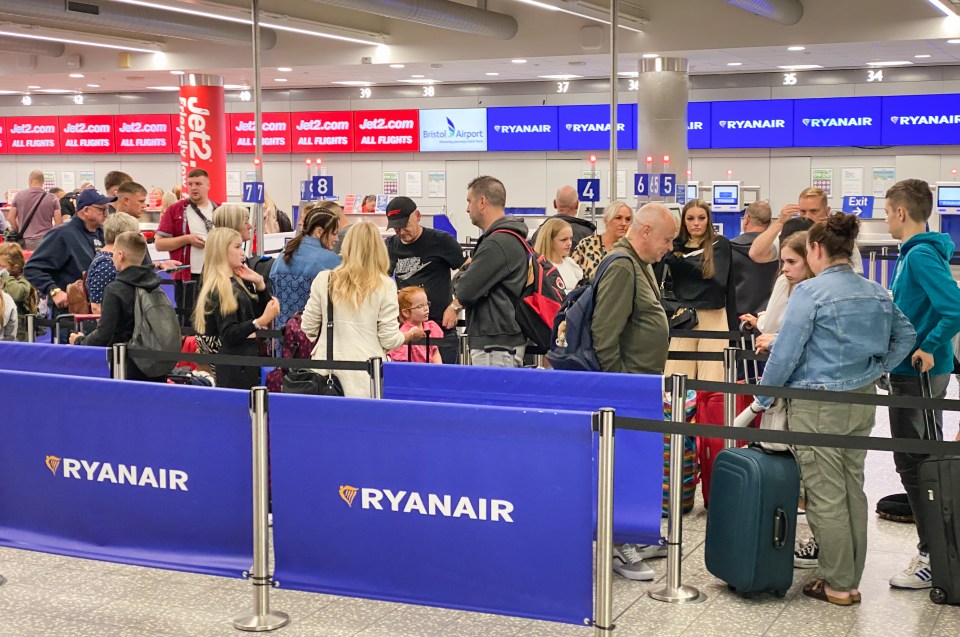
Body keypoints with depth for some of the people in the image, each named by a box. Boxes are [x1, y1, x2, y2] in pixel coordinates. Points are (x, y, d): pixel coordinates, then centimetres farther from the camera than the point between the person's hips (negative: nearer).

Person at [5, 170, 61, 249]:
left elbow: (10, 218, 9)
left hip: (25, 241, 2)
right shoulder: (52, 199, 0)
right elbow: (59, 222, -3)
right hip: (45, 240, -2)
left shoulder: (19, 196, 5)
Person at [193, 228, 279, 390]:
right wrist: (260, 321, -33)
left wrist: (260, 284, 2)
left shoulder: (240, 282, 12)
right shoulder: (219, 290, -13)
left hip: (248, 359, 9)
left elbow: (265, 310, 15)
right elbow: (229, 334, -20)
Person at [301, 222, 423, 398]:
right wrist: (411, 334, 17)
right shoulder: (384, 286, -6)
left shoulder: (324, 280, -1)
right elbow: (389, 340, -4)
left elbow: (308, 329, 6)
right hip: (365, 375, -2)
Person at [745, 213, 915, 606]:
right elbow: (906, 335, 17)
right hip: (862, 401, 7)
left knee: (827, 496, 1)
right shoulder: (876, 293, 7)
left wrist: (762, 399, -3)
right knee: (853, 489, 14)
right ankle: (852, 578, 22)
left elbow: (786, 352, -13)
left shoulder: (810, 293, -14)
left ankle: (838, 585, 8)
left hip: (818, 407, -7)